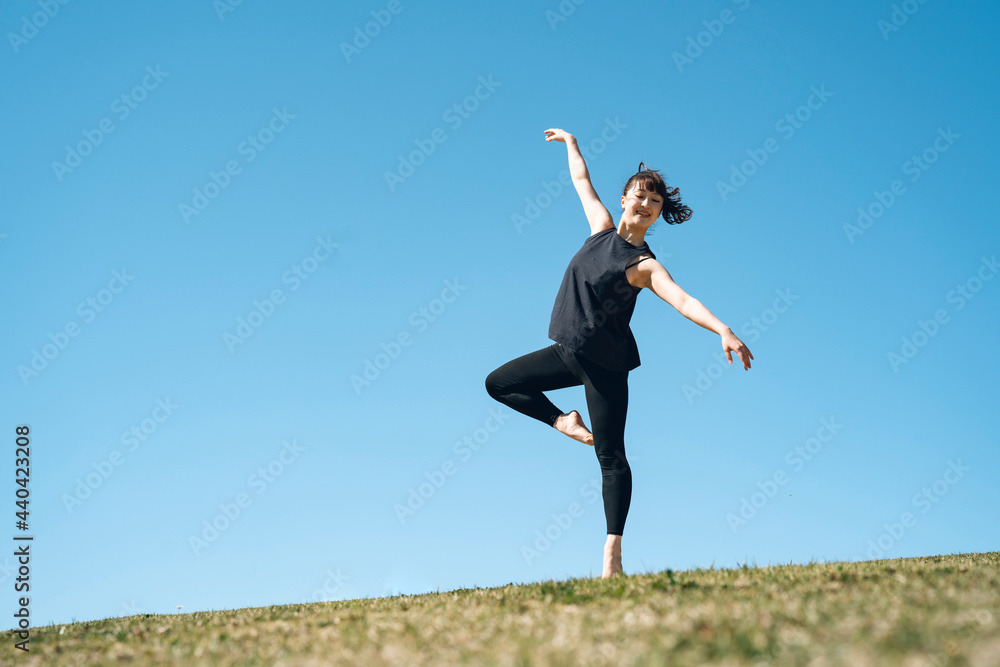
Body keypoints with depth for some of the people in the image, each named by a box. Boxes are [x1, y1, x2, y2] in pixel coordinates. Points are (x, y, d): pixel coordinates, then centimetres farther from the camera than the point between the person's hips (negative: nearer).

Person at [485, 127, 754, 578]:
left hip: (604, 362, -6)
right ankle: (562, 421, 23)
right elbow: (582, 180, 20)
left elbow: (682, 301, -28)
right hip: (567, 352, 7)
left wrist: (723, 330, -43)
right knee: (498, 383, 14)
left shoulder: (645, 265, -13)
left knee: (610, 457, -7)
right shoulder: (602, 228, 5)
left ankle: (612, 555, -9)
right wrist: (570, 142, 33)